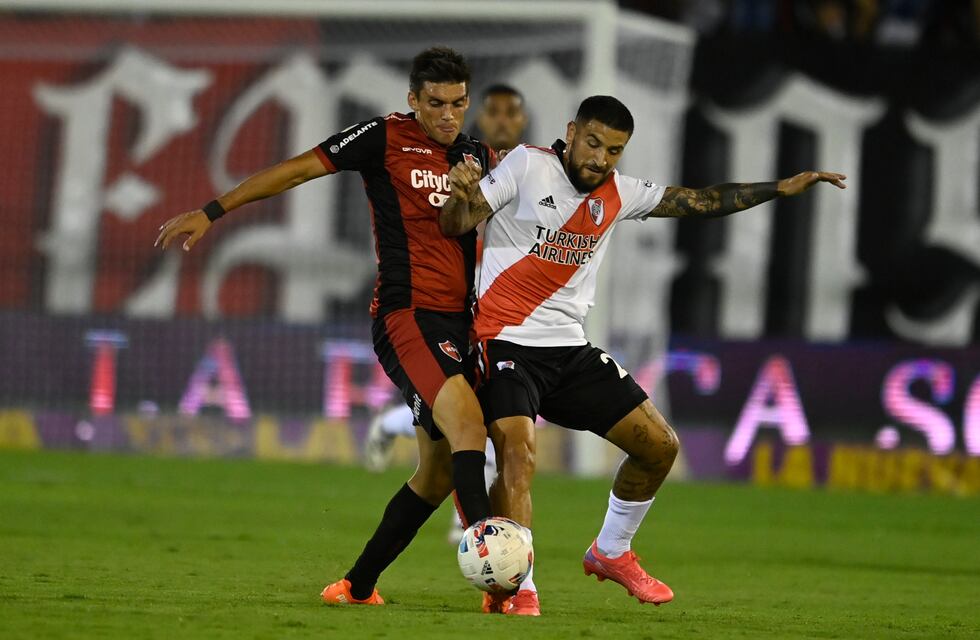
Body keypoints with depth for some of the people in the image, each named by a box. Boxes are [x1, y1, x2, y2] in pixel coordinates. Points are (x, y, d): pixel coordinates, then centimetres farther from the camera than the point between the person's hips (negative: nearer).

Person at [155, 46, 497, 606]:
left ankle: (359, 585, 19)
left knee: (440, 470, 7)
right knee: (466, 419, -29)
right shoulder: (386, 139, -3)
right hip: (406, 316, -7)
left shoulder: (479, 157, 14)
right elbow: (297, 170, -1)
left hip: (458, 323, 7)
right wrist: (213, 212, -3)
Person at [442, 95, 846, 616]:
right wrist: (458, 194, -33)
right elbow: (455, 225, -10)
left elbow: (699, 202, 15)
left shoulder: (617, 194, 8)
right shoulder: (527, 166, -8)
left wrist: (782, 187, 12)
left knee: (659, 446, 6)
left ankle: (611, 553, 27)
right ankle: (518, 590, -18)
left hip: (569, 348, 6)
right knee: (519, 454, -26)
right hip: (507, 343, -6)